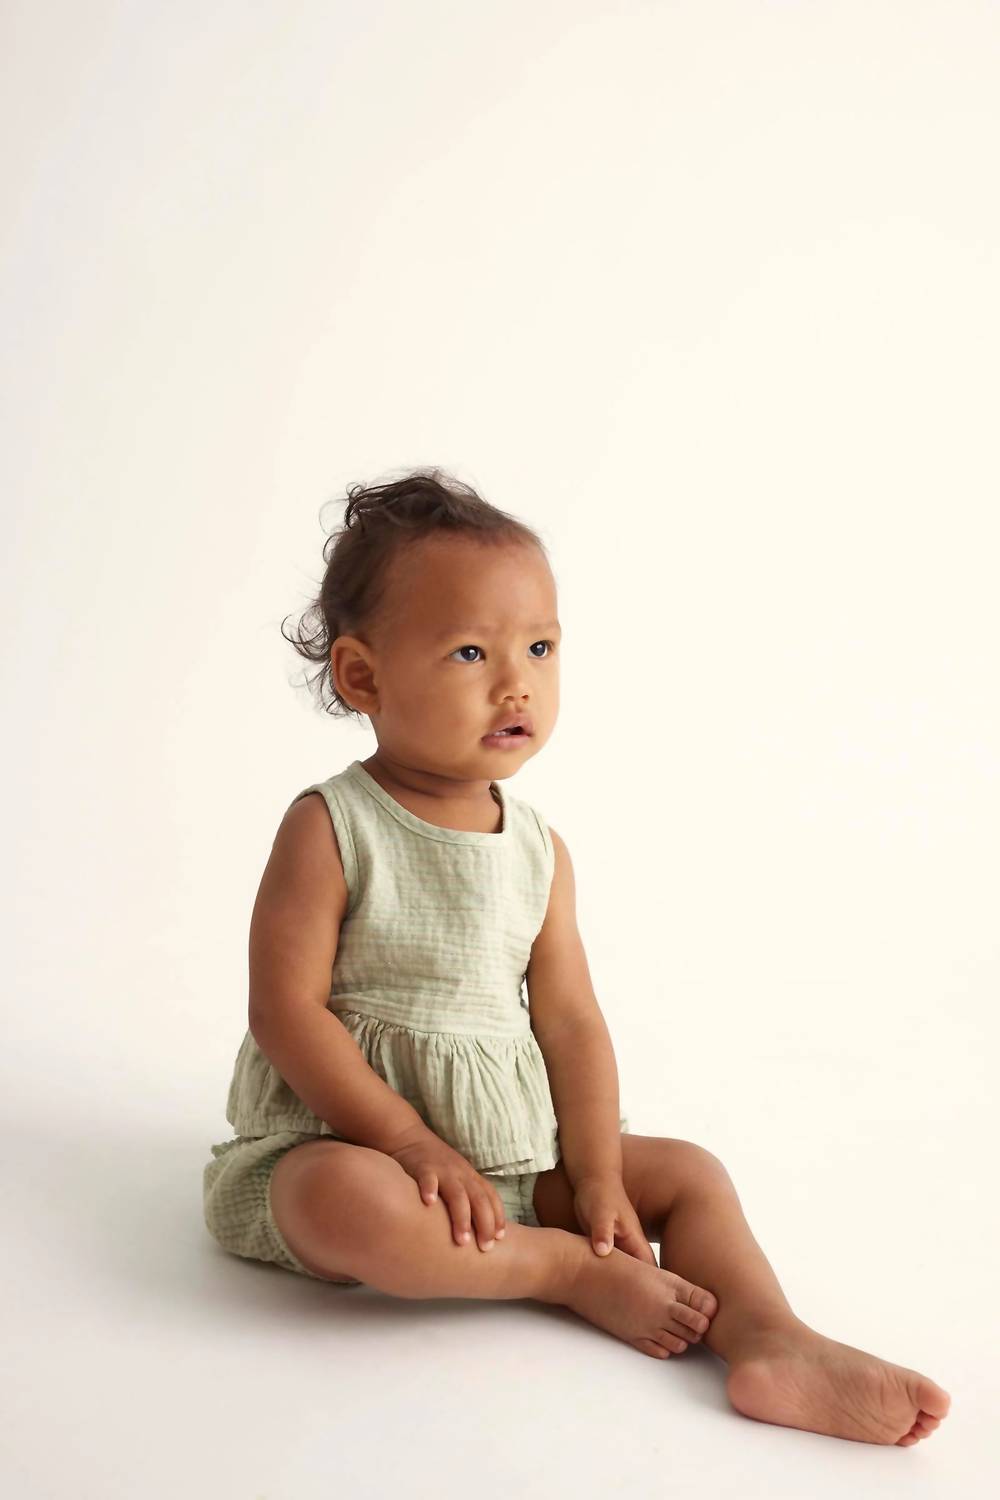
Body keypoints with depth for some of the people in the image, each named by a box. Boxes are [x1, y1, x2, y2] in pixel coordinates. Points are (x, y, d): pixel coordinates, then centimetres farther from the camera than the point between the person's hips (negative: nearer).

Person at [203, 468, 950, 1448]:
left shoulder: (539, 849, 2)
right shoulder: (328, 829, -14)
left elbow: (569, 1021, 1)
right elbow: (287, 1012, -18)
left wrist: (597, 1177, -10)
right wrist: (415, 1145, -23)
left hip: (515, 1149, 6)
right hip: (343, 1137, -5)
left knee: (687, 1173, -1)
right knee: (348, 1199, -38)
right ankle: (571, 1272, -19)